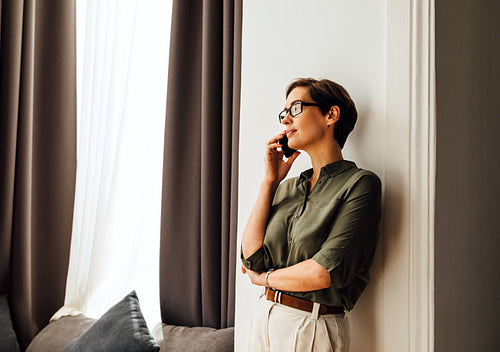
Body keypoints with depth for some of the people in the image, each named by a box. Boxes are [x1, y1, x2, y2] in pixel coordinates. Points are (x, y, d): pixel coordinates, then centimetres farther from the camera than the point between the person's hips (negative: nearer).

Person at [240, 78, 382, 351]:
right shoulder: (287, 187, 6)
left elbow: (328, 271, -19)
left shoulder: (360, 184, -11)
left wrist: (265, 277, -4)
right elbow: (252, 257, -4)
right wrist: (269, 181, -3)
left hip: (312, 329, -5)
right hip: (263, 319, 5)